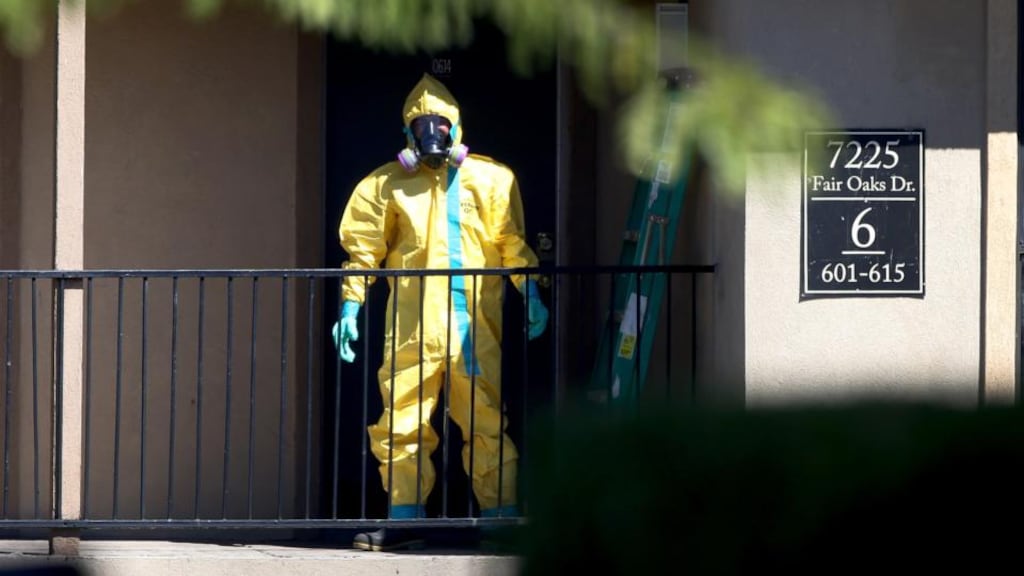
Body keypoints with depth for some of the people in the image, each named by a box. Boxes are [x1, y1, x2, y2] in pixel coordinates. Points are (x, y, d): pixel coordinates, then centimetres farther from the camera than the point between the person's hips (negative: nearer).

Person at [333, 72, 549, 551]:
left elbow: (512, 244, 7)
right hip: (412, 327, 1)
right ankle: (402, 518, 6)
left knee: (488, 424, -2)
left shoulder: (489, 181, 9)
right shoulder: (387, 185, 10)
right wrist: (349, 309, 2)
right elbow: (363, 250, 10)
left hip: (475, 327, -1)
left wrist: (530, 296, -4)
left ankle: (501, 520, 3)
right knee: (403, 424, -1)